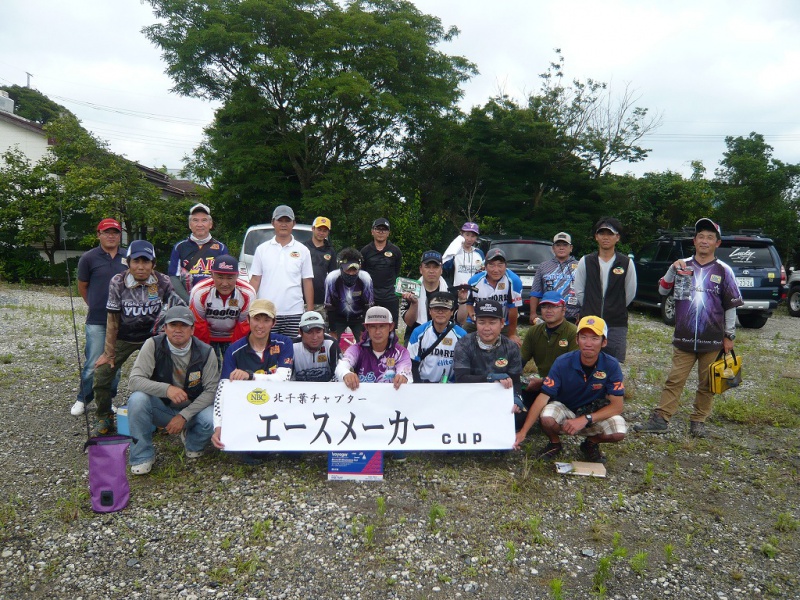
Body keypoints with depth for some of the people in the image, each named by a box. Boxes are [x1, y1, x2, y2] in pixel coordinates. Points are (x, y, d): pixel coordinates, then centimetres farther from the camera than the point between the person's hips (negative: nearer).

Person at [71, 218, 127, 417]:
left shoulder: (127, 258, 5)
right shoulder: (89, 258, -2)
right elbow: (82, 287, 8)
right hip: (96, 322, -3)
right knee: (92, 364, 0)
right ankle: (82, 400, 20)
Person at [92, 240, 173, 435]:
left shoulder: (163, 282, -15)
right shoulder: (118, 282, -15)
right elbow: (113, 320, -10)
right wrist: (108, 353, -6)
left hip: (152, 337, 0)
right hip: (124, 338, 1)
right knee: (101, 374, -4)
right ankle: (104, 418, 18)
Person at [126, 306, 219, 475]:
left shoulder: (205, 352, -12)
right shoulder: (153, 345, -13)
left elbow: (211, 390, -11)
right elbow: (134, 380, -20)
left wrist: (184, 416, -20)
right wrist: (166, 389, -37)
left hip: (192, 409, 0)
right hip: (161, 407, 0)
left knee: (213, 420, -31)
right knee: (137, 399, -30)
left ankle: (192, 444, 8)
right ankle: (142, 456, -11)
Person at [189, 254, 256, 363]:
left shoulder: (247, 294, -24)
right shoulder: (199, 293, -27)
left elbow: (244, 326, -13)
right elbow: (198, 327, -14)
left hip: (234, 337, 1)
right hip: (207, 337, -1)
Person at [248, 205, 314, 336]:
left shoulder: (302, 251, 7)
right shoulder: (262, 249, 9)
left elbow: (308, 282, 6)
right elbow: (255, 280, 8)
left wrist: (310, 311, 1)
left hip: (294, 312, 0)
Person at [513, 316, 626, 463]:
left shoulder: (611, 365, -18)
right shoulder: (562, 363, -20)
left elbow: (616, 406, -18)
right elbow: (543, 397, -23)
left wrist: (585, 419, -33)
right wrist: (523, 432, -31)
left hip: (595, 413, 1)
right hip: (564, 407, -1)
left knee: (618, 432, -28)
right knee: (547, 418, -34)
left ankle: (591, 443, 7)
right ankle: (555, 443, 3)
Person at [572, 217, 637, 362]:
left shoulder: (626, 263, 1)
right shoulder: (585, 262, 3)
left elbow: (630, 293, 7)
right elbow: (578, 290, 7)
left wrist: (616, 310, 11)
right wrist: (590, 309, 6)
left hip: (617, 325, -1)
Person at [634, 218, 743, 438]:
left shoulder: (723, 271, 2)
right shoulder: (682, 266, 7)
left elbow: (731, 306, 4)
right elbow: (662, 291, 4)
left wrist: (729, 336, 2)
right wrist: (672, 269, -11)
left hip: (712, 340, -1)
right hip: (683, 338, 1)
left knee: (706, 384, 8)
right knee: (674, 380, 0)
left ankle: (698, 421, 20)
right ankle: (660, 419, 2)